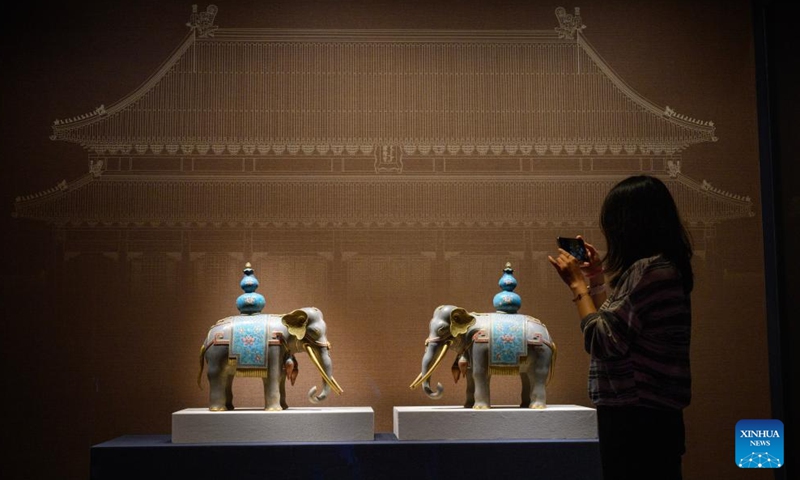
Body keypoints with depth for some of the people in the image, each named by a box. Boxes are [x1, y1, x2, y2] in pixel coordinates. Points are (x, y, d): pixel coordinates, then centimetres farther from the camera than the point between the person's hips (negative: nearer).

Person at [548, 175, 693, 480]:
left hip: (637, 419, -10)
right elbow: (616, 330, 19)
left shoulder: (650, 270, -17)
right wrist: (597, 280, 19)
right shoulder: (660, 267, 14)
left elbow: (603, 342, -19)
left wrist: (577, 284, -9)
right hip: (647, 415, 10)